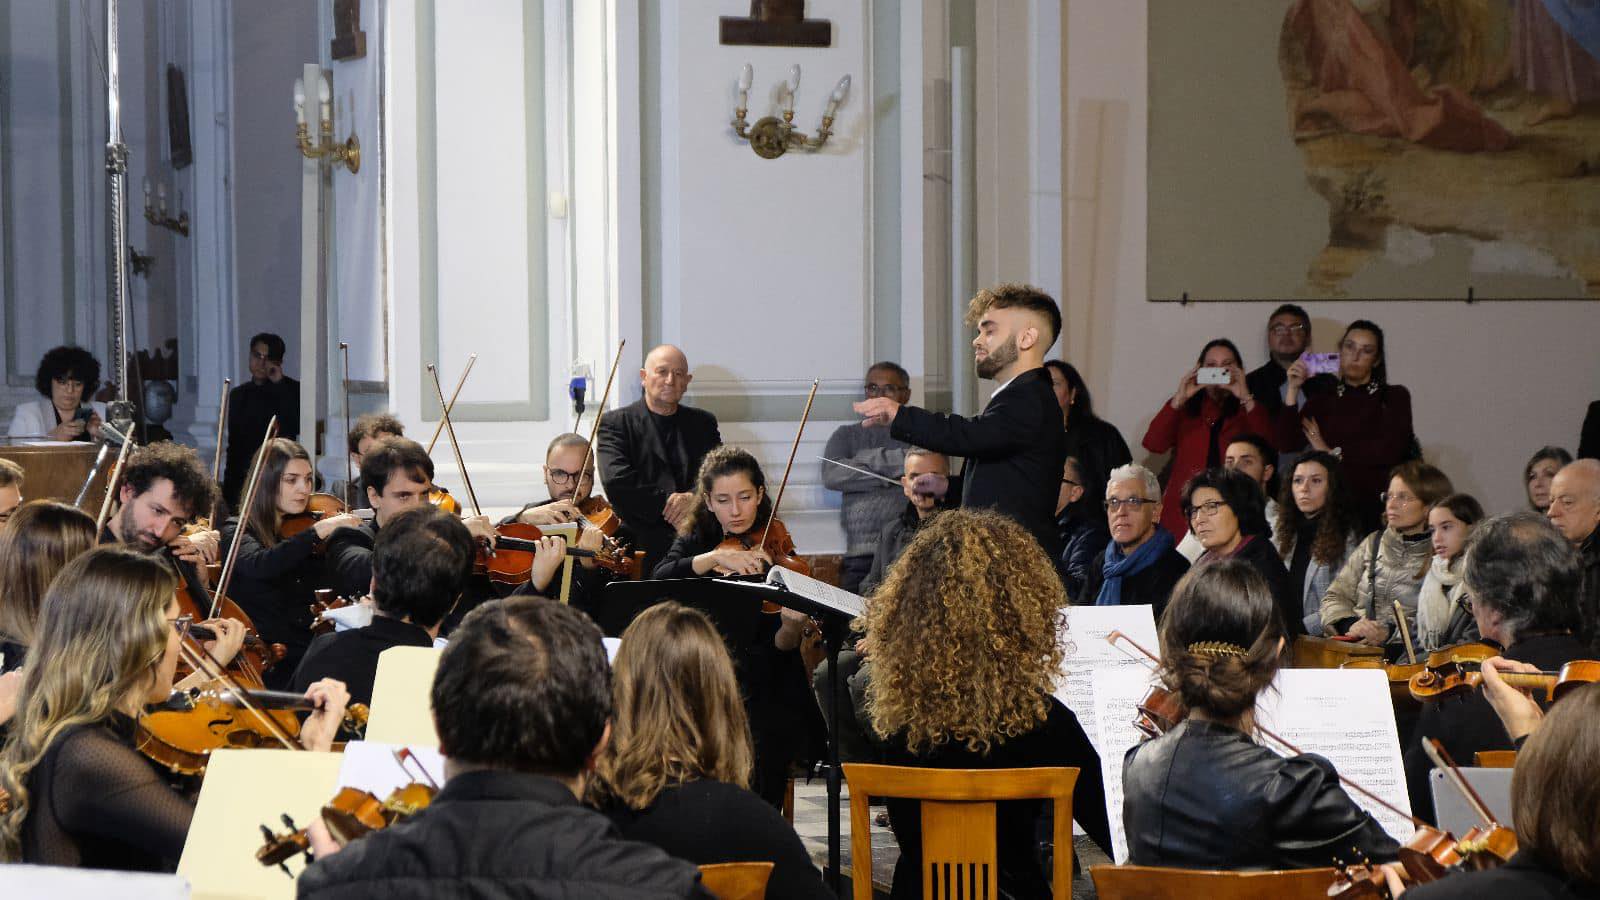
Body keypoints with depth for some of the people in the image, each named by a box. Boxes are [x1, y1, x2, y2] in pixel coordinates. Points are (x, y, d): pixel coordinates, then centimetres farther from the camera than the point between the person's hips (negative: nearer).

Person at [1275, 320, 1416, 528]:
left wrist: (1334, 453, -1)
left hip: (1376, 501, -2)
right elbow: (1287, 444, 5)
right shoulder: (1322, 398, 16)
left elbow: (1390, 449, -7)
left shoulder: (1394, 397, 8)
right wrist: (1293, 391, 0)